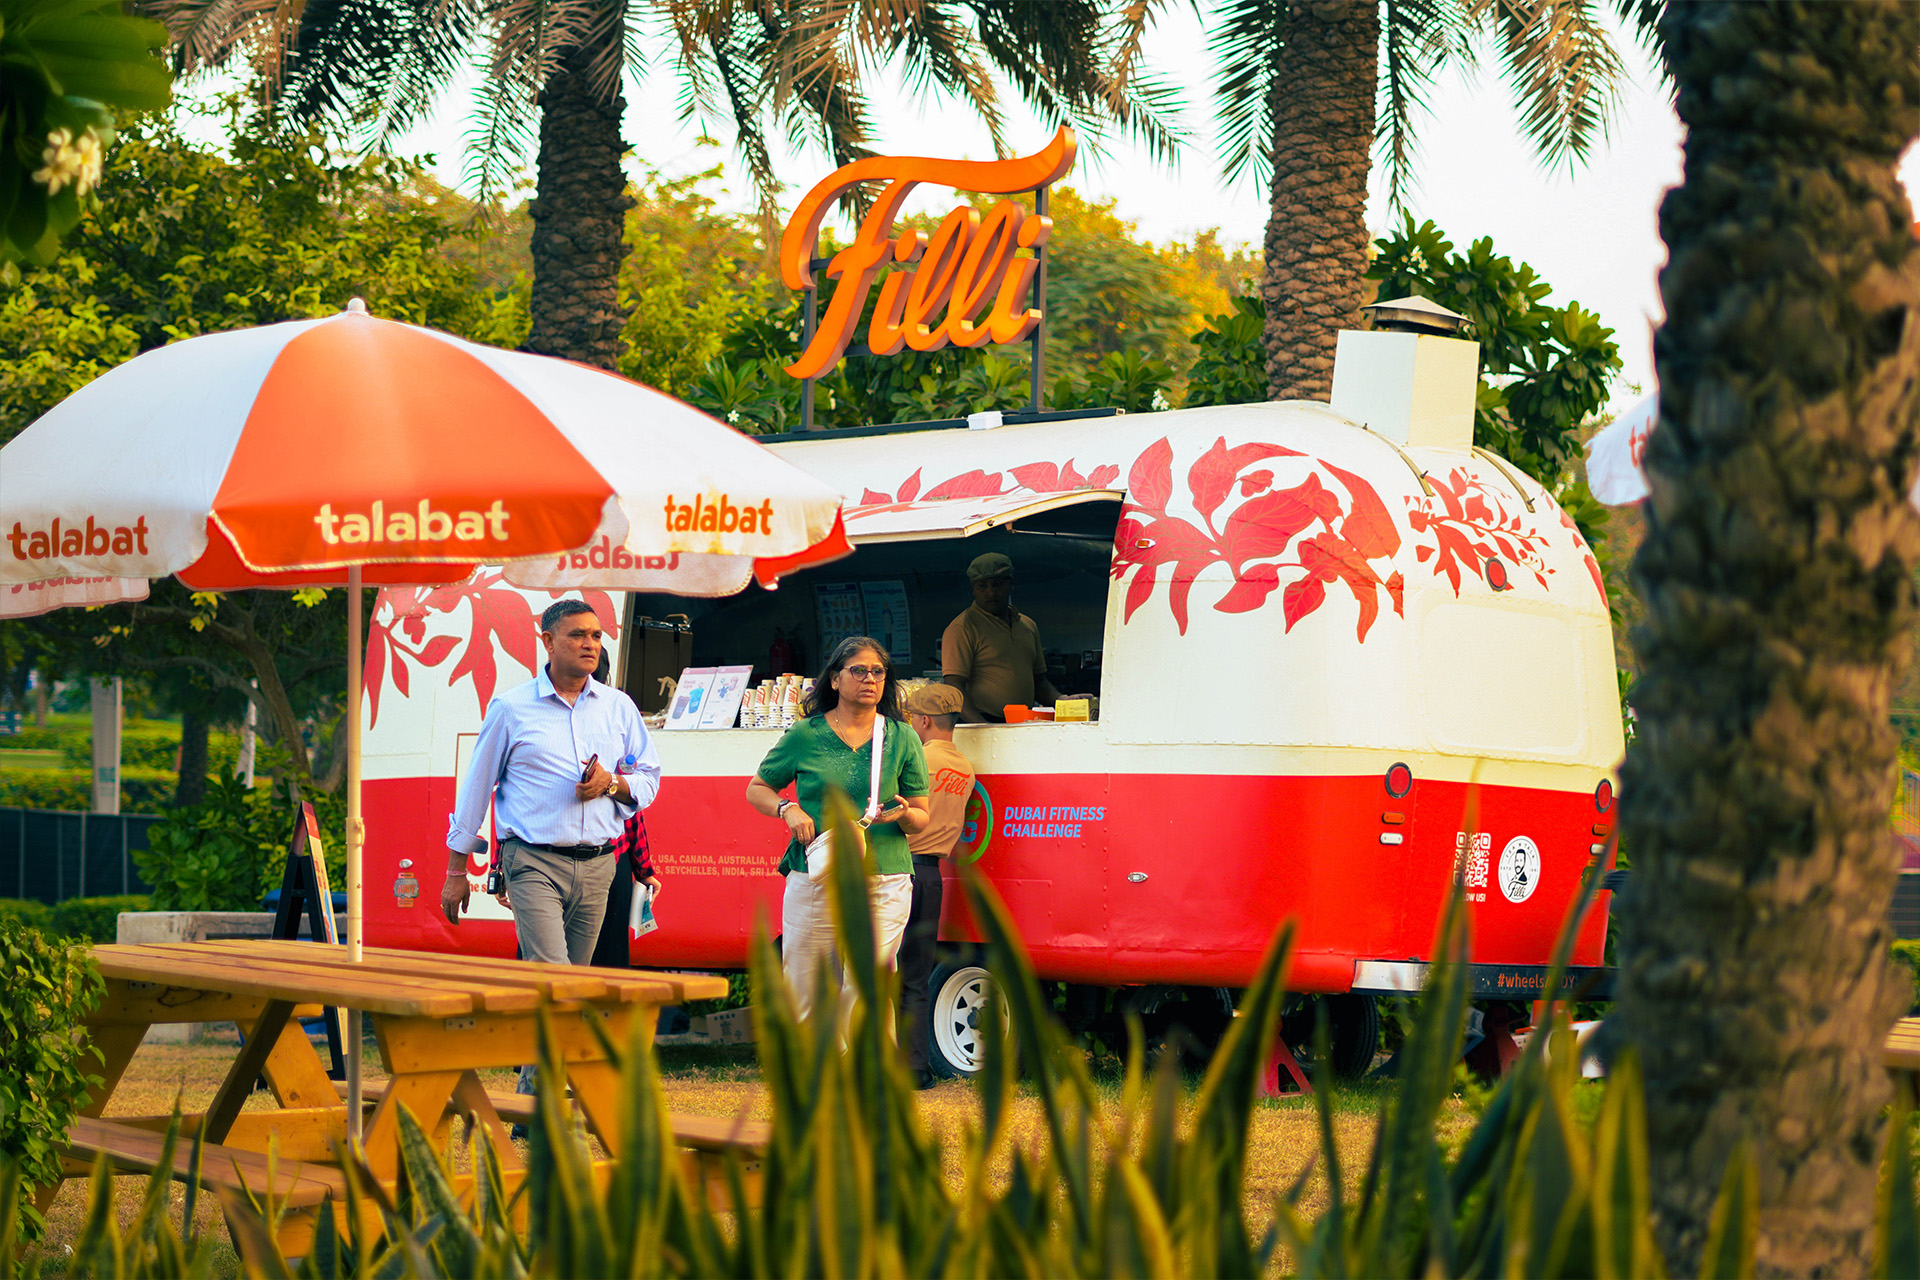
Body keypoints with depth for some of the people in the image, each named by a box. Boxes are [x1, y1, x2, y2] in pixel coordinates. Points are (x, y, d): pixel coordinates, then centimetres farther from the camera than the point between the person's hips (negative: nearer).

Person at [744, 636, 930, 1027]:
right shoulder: (805, 736, 7)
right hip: (814, 883, 0)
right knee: (802, 995, 0)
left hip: (884, 886, 0)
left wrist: (903, 815, -10)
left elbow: (922, 819, 13)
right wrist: (788, 810, -3)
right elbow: (757, 789, 17)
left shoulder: (902, 740, 10)